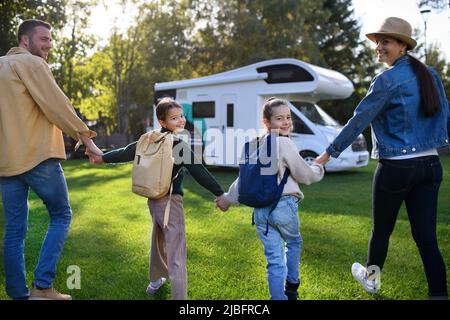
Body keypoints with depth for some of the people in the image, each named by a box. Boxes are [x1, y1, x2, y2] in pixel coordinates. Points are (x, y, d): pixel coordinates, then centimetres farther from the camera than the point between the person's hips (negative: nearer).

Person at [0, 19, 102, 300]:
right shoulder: (31, 63, -6)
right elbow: (57, 105, -12)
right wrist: (85, 136, -5)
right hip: (38, 156, -8)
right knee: (61, 216, 5)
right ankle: (42, 286, -2)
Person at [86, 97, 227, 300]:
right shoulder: (180, 146, -16)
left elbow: (127, 152, 9)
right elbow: (200, 173, -17)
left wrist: (102, 158, 22)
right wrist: (219, 193, -11)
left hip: (153, 199, 8)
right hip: (170, 201, -8)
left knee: (158, 240, 28)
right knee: (176, 254, -7)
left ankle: (156, 281, 47)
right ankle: (179, 296, -8)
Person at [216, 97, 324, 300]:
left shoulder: (257, 145, 10)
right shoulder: (284, 143, -11)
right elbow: (305, 175, -4)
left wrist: (229, 198, 25)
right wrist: (319, 169, 17)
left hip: (260, 209, 5)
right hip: (284, 205, -4)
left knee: (274, 259, 8)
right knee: (294, 242, 25)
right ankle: (292, 287, 38)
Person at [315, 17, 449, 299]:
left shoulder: (388, 80, -11)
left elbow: (358, 121, -12)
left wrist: (330, 153, -8)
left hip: (396, 167, -6)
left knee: (381, 230, 15)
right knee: (426, 236, 7)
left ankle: (371, 278, 37)